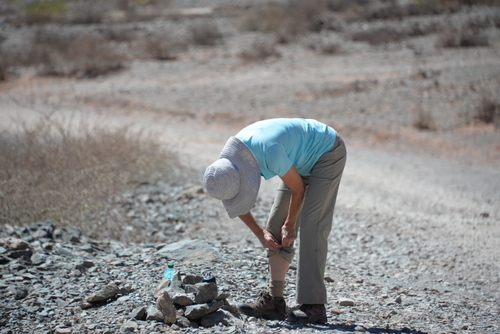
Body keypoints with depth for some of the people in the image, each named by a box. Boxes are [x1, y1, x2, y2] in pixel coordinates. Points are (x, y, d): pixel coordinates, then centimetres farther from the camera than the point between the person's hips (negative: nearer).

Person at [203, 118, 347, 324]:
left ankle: (313, 306, -20)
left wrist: (290, 224, -8)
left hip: (328, 153, -8)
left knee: (311, 226, -18)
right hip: (303, 160, 8)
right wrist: (259, 232, -1)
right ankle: (274, 300, 1)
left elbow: (298, 187, -22)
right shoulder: (228, 162, -15)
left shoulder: (270, 153, -39)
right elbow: (235, 205, 3)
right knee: (276, 225, 0)